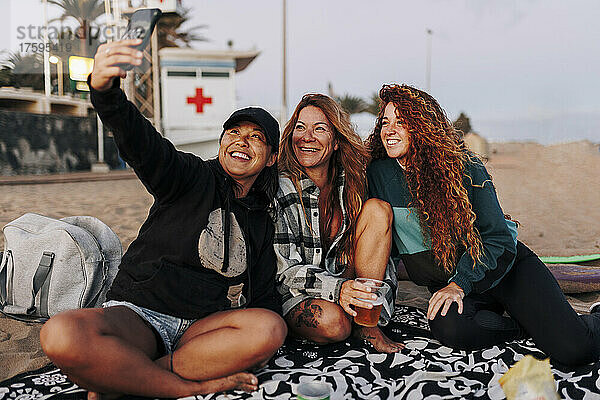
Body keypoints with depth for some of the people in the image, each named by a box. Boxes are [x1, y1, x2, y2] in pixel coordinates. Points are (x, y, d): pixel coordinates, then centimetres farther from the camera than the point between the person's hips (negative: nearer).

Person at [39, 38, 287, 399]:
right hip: (137, 314, -3)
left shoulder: (262, 223, 13)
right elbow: (141, 142, -20)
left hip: (200, 327, 4)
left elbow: (263, 295, 14)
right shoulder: (194, 178, 1)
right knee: (62, 335, -33)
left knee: (271, 329, -29)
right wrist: (104, 88, -41)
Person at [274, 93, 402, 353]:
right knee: (332, 324, -38)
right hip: (290, 294, -5)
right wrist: (337, 288, -34)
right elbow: (283, 270, -19)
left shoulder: (349, 181, -2)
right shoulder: (279, 189, -15)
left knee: (377, 209, -14)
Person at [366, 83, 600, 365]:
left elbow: (499, 239, -10)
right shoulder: (377, 175, -3)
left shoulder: (464, 167, -11)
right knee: (447, 326, -35)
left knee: (573, 349, -20)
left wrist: (460, 283, -21)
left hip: (505, 266, -2)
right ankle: (526, 326, -8)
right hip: (448, 283, 2)